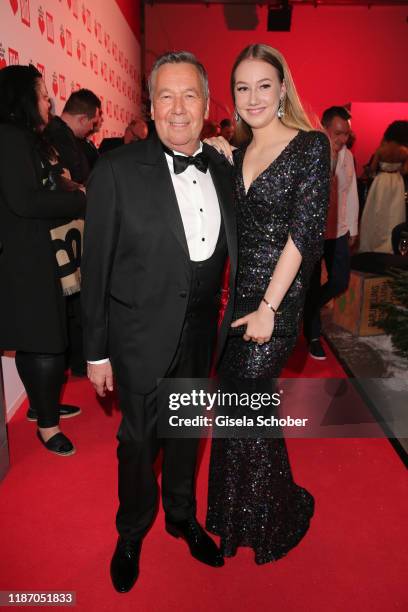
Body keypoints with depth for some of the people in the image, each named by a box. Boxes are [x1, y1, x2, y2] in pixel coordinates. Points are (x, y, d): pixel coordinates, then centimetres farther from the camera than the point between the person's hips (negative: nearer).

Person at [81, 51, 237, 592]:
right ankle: (132, 533, 41)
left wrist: (228, 318, 4)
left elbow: (228, 250, 9)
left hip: (201, 329, 5)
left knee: (187, 428, 21)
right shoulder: (117, 170, -13)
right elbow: (96, 267, -11)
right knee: (139, 438, 13)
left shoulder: (222, 169, 2)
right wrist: (96, 351, -9)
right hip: (143, 333, -4)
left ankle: (182, 516, 47)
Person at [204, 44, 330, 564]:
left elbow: (305, 230, -14)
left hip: (277, 298, -6)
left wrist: (268, 307, -17)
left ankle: (274, 520, 27)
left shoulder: (311, 145, -6)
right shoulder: (236, 155, 12)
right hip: (234, 294, 6)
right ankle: (235, 515, 36)